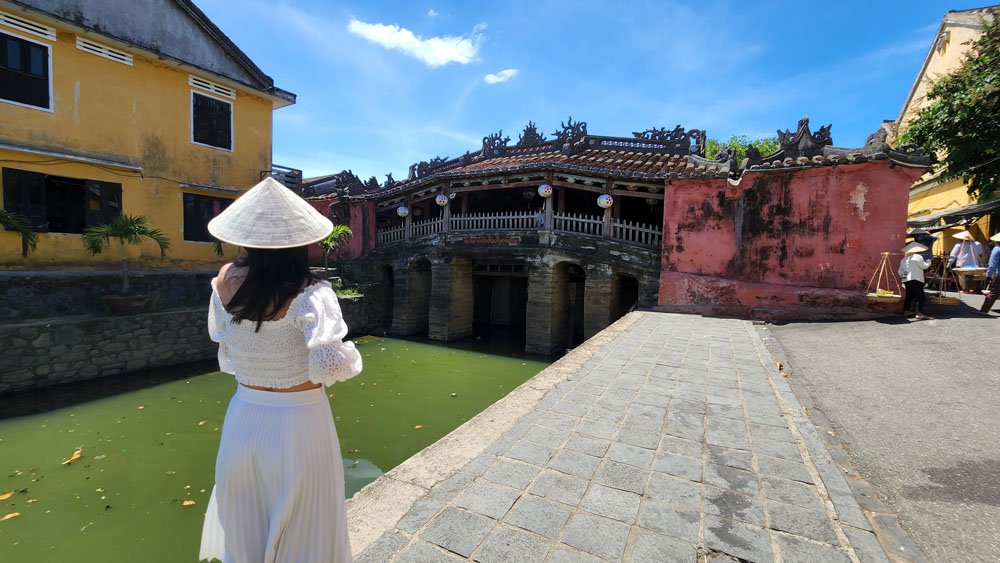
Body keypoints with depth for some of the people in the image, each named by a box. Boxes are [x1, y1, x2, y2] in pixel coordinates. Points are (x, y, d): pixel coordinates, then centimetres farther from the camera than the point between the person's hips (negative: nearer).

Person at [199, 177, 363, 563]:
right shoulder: (308, 293, -22)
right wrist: (350, 357, -10)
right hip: (299, 422, -4)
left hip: (243, 418, 5)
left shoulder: (226, 281, -7)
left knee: (243, 530, 27)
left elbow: (222, 340, 8)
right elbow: (330, 364, -31)